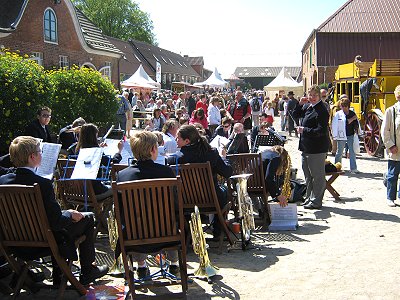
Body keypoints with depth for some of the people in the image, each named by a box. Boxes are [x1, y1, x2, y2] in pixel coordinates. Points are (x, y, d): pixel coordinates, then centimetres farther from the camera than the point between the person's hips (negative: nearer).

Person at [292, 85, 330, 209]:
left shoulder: (322, 111, -16)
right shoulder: (307, 107, 10)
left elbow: (321, 131, -22)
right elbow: (295, 115, 20)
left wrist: (304, 130, -20)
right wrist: (300, 104, 4)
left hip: (317, 148, -10)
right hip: (306, 147, 10)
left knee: (317, 175, 1)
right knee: (308, 175, 19)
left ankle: (316, 201, 8)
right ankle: (309, 197, 32)